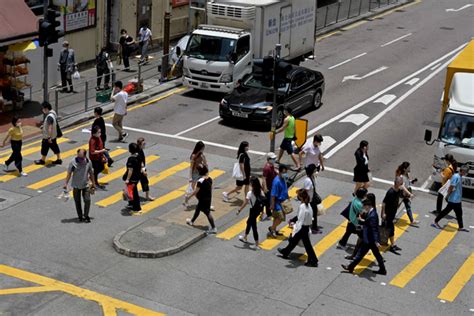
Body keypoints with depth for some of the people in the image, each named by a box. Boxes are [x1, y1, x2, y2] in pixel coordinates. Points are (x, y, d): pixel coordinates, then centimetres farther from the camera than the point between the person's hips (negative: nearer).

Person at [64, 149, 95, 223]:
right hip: (76, 185, -1)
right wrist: (66, 184, -13)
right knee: (77, 202, 9)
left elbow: (91, 173, 5)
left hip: (85, 185, 1)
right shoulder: (73, 163, -15)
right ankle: (80, 216, 24)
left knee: (87, 200, -9)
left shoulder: (88, 162, -7)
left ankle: (86, 216, 8)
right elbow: (69, 173, -9)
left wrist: (93, 183, 12)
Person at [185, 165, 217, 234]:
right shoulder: (209, 179, -3)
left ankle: (213, 228, 4)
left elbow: (196, 191, -22)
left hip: (203, 199, -8)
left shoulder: (200, 181, -25)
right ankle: (192, 221, 44)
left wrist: (189, 197, -12)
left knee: (207, 213, 0)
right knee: (197, 209, 25)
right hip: (208, 198, 8)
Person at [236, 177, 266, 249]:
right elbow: (263, 200, 3)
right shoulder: (260, 191, -3)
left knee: (253, 226, 1)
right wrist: (262, 210, 14)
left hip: (253, 210, -7)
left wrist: (239, 210, -9)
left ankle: (257, 245, 4)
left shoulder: (250, 193, -21)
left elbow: (245, 203, -19)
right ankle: (245, 237, 46)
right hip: (258, 209, 7)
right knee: (249, 222, 28)